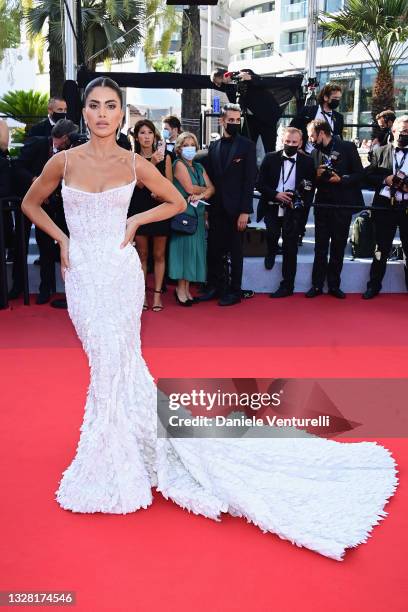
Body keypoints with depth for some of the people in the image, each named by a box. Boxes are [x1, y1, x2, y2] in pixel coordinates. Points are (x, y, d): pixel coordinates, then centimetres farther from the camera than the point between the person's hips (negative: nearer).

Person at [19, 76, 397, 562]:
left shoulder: (134, 164, -3)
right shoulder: (64, 161, 0)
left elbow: (177, 202, 11)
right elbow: (30, 204, 14)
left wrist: (135, 222, -1)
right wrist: (61, 239, 3)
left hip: (118, 272, -3)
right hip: (80, 272, 3)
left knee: (113, 367, 0)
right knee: (109, 365, 12)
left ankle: (109, 470, 16)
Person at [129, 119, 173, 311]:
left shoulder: (165, 157, 3)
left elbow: (170, 184, 3)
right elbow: (139, 183, -11)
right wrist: (152, 163, -22)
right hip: (139, 209, 0)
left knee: (159, 255, 4)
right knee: (142, 254, 6)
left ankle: (157, 293, 10)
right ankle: (142, 294, 11)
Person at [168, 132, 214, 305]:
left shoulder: (199, 167, 17)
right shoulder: (179, 164, -4)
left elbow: (211, 188, 7)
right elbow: (189, 188, -13)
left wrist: (200, 195, -12)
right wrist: (205, 189, 3)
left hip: (198, 212, 7)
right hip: (183, 211, -7)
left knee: (194, 248, 6)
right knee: (184, 246, -6)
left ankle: (186, 288, 11)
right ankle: (181, 289, 0)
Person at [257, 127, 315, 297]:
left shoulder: (307, 162, 3)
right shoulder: (270, 158, 4)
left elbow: (311, 188, 5)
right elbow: (260, 184, 2)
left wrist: (302, 202, -13)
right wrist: (276, 195, -13)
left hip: (293, 210, 0)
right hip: (272, 208, 0)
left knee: (290, 248, 0)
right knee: (272, 233, -25)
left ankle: (287, 286, 11)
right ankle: (271, 252, 13)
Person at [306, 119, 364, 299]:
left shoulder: (348, 147, -4)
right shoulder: (315, 153, 7)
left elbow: (359, 174, -5)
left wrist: (341, 179, -18)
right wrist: (316, 175, -7)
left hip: (343, 204, -3)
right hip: (323, 204, 3)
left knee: (338, 246, 5)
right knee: (320, 246, 4)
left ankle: (334, 285, 14)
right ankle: (317, 285, 10)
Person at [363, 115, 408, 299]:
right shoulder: (380, 152, 7)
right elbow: (367, 175, 2)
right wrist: (385, 179, -12)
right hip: (385, 206, 0)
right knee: (381, 248, 8)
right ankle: (374, 285, 18)